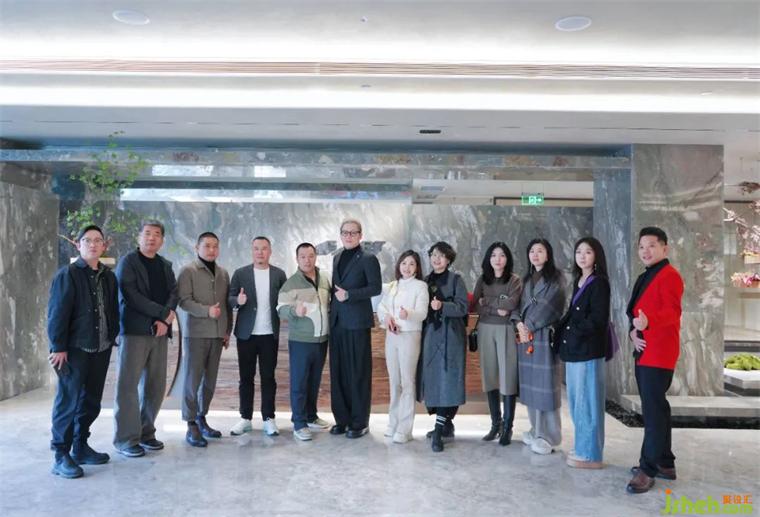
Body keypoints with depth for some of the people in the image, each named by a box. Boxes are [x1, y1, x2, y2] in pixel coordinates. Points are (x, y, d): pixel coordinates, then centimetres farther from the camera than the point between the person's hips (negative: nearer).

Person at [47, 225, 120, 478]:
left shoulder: (109, 276, 10)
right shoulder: (67, 274, -7)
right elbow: (57, 313, -11)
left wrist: (112, 338, 8)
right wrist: (58, 347, -14)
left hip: (101, 349, 6)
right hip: (75, 349, -6)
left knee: (91, 401, 14)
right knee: (68, 401, -1)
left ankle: (80, 447, 27)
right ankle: (61, 456, 8)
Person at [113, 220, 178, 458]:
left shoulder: (165, 265, 17)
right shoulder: (127, 262, -1)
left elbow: (173, 293, 8)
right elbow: (131, 296, -12)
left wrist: (164, 321, -9)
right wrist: (163, 312, -12)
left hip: (159, 332, 5)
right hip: (134, 330, -5)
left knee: (156, 385, 7)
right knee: (128, 384, -2)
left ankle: (146, 432, 19)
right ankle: (126, 438, 7)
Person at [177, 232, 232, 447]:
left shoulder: (223, 273, 14)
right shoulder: (188, 271, -2)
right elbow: (184, 301, -11)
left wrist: (227, 330, 14)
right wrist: (207, 311, -23)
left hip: (217, 333, 5)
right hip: (195, 332, -5)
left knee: (210, 380, 8)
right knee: (192, 379, -1)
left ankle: (202, 419, 22)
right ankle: (191, 426, 6)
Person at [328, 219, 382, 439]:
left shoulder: (368, 259, -4)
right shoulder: (337, 257, 16)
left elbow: (376, 287, -10)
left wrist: (349, 295, -16)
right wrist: (334, 300, 9)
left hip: (357, 322, -6)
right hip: (337, 321, 6)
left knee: (358, 372, 0)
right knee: (338, 371, 7)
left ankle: (360, 422, 10)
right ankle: (342, 419, 18)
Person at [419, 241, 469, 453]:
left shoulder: (455, 279, 2)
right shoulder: (427, 281, 15)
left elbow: (462, 307, -7)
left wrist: (442, 306, -21)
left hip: (450, 336, -5)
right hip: (430, 335, 5)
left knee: (447, 379, -10)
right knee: (434, 379, 5)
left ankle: (439, 431, -12)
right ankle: (447, 425, 17)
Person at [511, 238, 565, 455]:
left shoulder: (555, 278, 0)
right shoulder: (526, 279, 19)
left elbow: (548, 306, -10)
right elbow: (519, 304, 13)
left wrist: (529, 326, -9)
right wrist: (519, 323, -6)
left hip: (544, 335, -6)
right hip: (525, 335, 6)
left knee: (544, 383, -6)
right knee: (530, 383, 8)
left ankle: (547, 435, 0)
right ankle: (536, 430, 18)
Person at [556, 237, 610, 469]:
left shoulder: (599, 283, -9)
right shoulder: (579, 281, 15)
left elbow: (597, 319, -16)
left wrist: (575, 334, -11)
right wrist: (563, 333, 5)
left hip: (588, 350, -8)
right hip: (574, 349, 8)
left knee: (587, 400, -2)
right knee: (576, 400, 14)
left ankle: (590, 455, 7)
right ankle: (582, 448, 25)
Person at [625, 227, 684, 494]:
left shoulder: (669, 275, -10)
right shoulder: (645, 278, 20)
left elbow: (672, 312, -23)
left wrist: (648, 322, -42)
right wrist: (633, 333, 0)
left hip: (658, 354, -10)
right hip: (644, 352, 10)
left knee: (653, 411, -8)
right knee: (654, 409, 15)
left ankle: (648, 469, -3)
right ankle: (664, 463, 25)